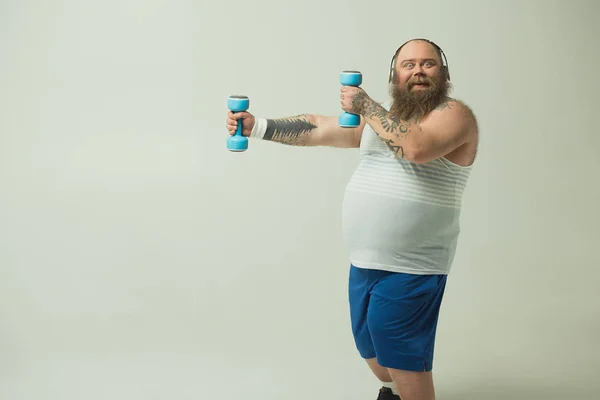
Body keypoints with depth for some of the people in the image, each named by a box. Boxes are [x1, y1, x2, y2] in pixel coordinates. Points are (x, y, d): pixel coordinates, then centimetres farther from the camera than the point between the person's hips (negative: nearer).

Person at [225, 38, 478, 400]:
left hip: (410, 268, -7)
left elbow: (417, 147, -29)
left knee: (404, 363, -1)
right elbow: (318, 129, 12)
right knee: (374, 352, 23)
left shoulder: (454, 113, -9)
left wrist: (365, 106, -18)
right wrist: (255, 126, 4)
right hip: (364, 261, 8)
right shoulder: (379, 116, 14)